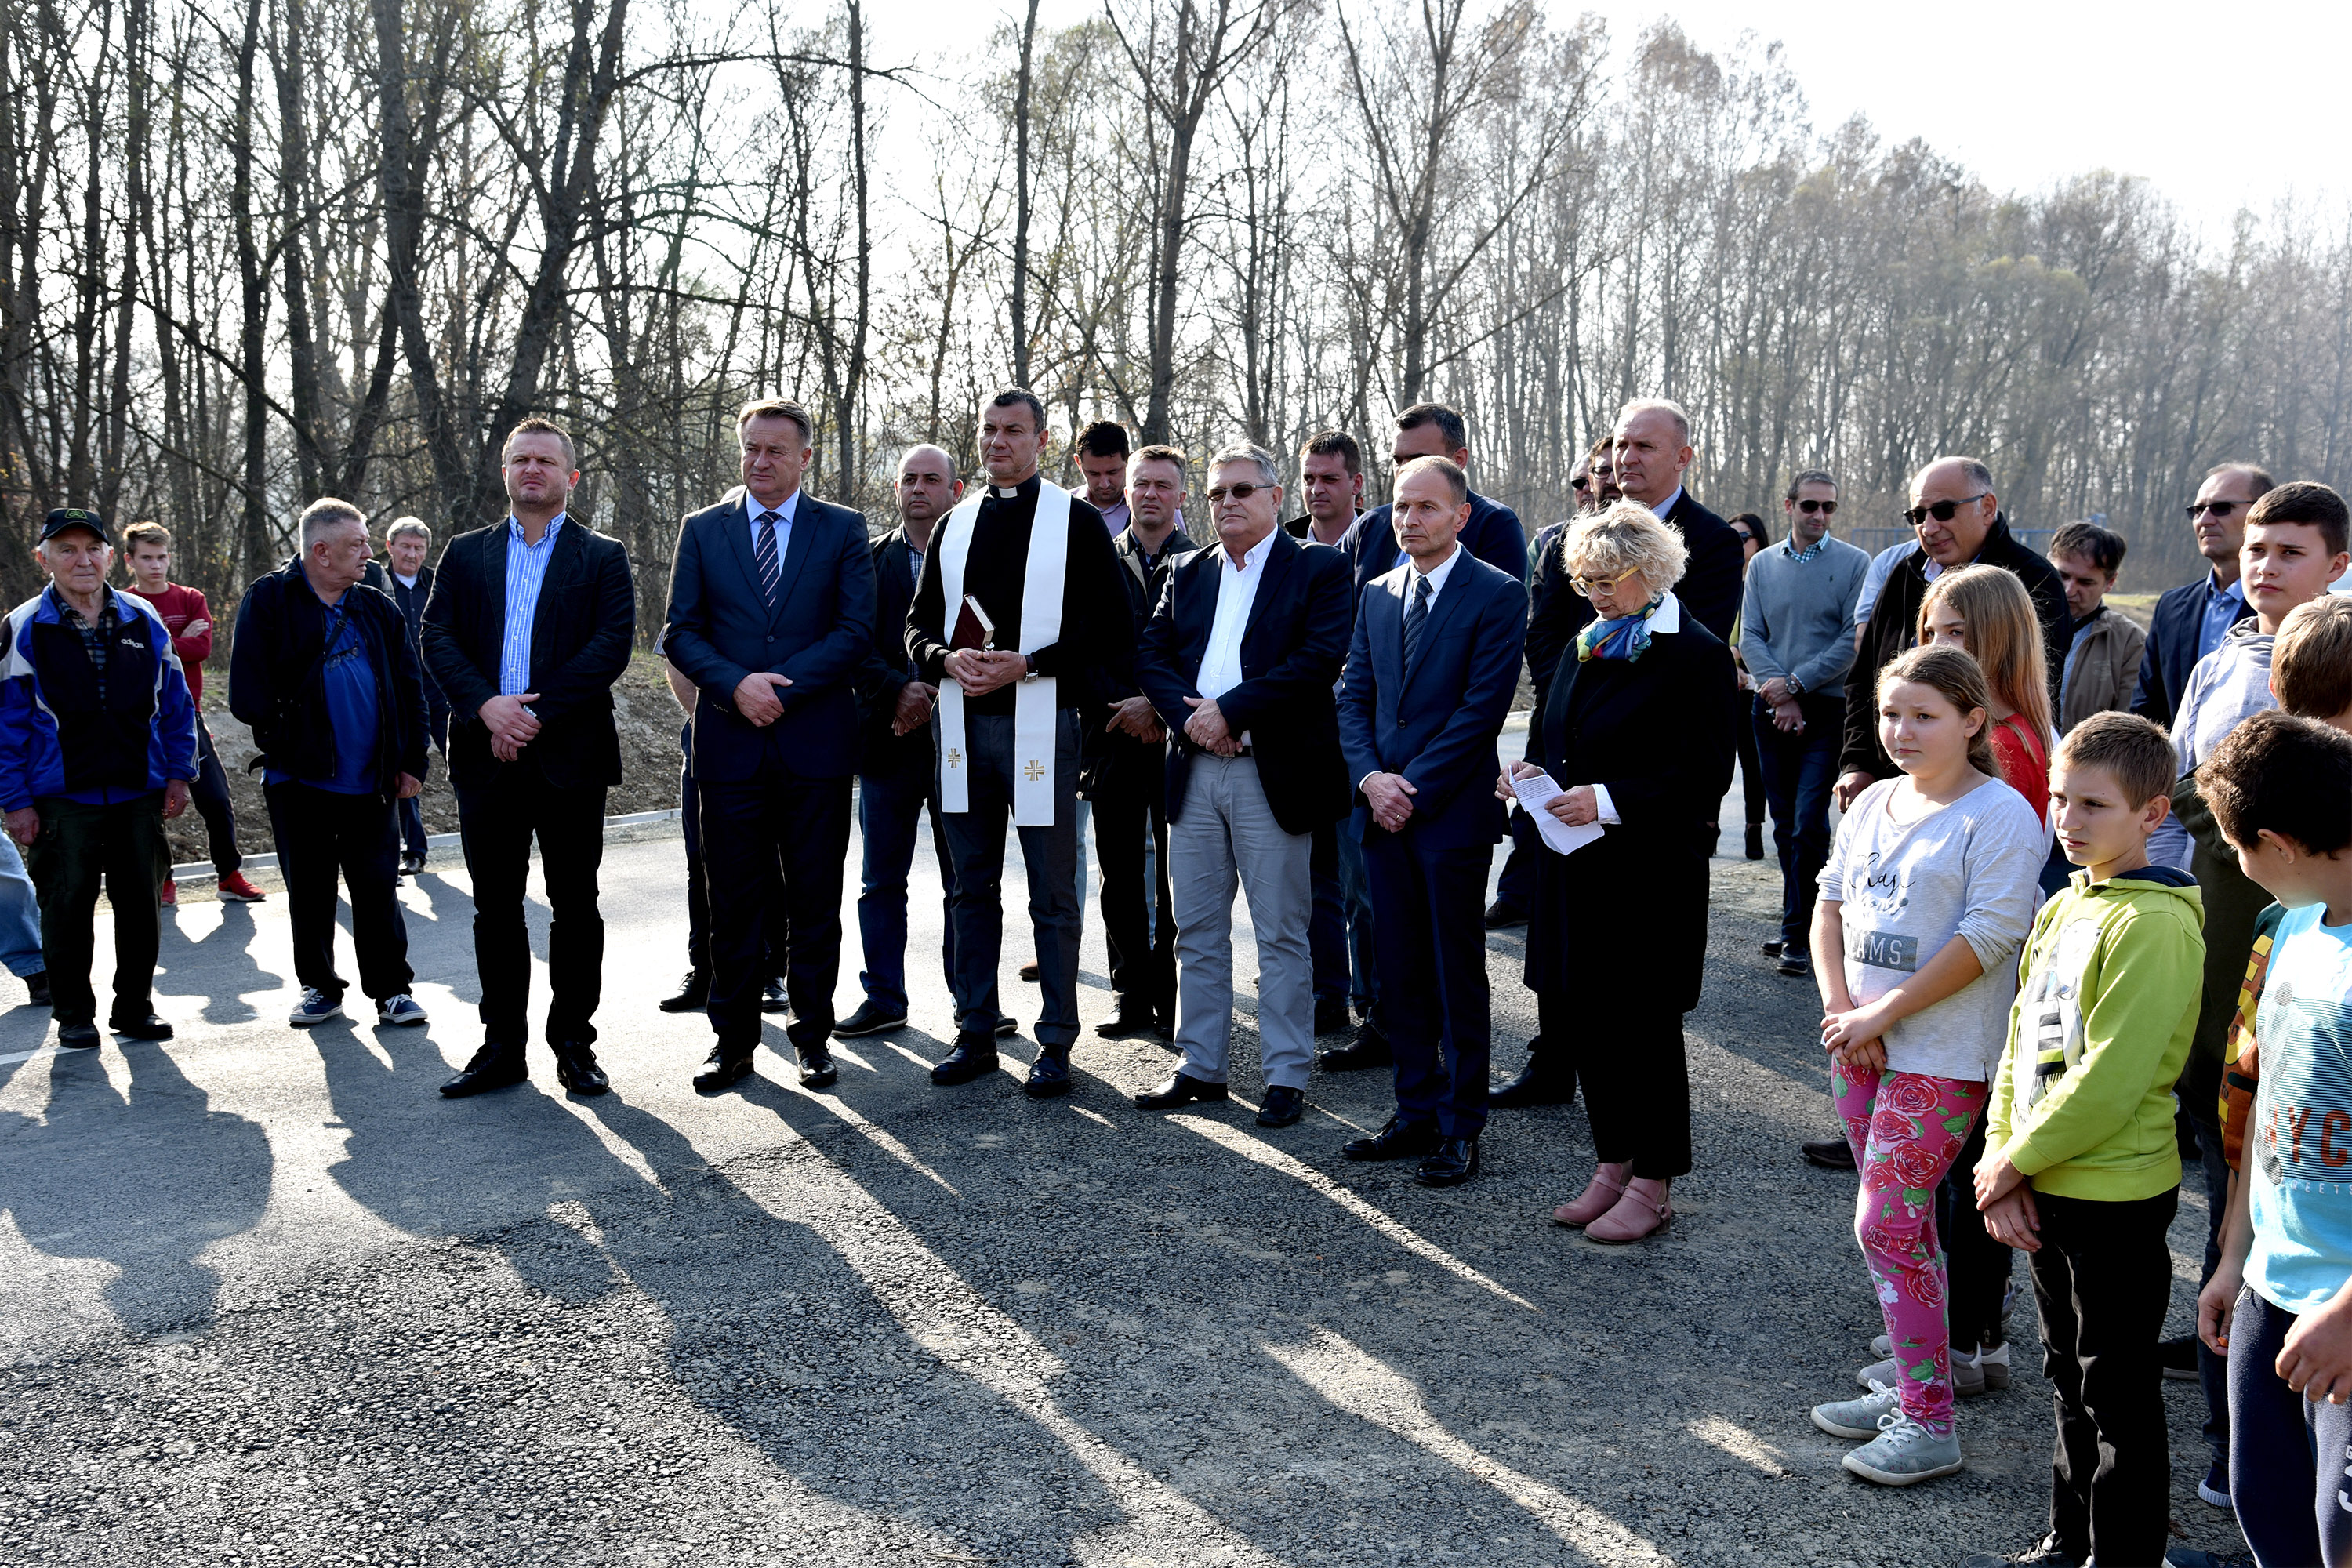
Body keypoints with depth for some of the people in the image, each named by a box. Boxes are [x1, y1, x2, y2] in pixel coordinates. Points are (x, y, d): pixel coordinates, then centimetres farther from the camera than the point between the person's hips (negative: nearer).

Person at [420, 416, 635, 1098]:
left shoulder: (602, 558, 5)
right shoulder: (466, 554, 14)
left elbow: (612, 644, -8)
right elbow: (437, 638, 3)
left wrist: (537, 714, -16)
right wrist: (487, 705, -14)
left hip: (570, 755, -2)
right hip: (486, 755, 3)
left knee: (575, 907, 4)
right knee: (496, 908, 8)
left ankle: (574, 1045, 14)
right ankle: (502, 1047, 17)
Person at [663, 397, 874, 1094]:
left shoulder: (843, 530, 6)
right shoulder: (702, 530, 10)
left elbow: (857, 630, -3)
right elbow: (680, 631, 5)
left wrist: (781, 687, -12)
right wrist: (736, 684, -12)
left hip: (815, 742, -1)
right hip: (730, 743, 1)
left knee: (815, 900, 5)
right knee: (733, 900, 4)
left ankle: (813, 1035, 17)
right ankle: (733, 1040, 14)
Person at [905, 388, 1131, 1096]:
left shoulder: (1076, 521, 0)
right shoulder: (955, 525, 15)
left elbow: (1110, 630, -6)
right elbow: (919, 622, 17)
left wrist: (1025, 665, -15)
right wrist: (947, 658, -6)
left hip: (1039, 724, -5)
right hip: (962, 725, 5)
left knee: (1052, 892, 1)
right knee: (972, 888, 11)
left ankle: (1055, 1043, 10)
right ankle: (975, 1032, 21)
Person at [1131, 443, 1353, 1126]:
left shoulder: (1320, 568, -1)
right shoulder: (1187, 573, 15)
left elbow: (1321, 658, -13)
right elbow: (1150, 655, 8)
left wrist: (1230, 712, -16)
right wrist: (1188, 715, -11)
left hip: (1274, 774, -5)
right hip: (1193, 773, 5)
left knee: (1282, 935, 2)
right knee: (1197, 932, 11)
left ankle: (1286, 1077, 10)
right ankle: (1200, 1066, 21)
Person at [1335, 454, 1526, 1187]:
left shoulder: (1498, 595, -6)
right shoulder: (1377, 594, 13)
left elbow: (1483, 707, -12)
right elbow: (1353, 698, 11)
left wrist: (1415, 788, -14)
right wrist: (1371, 777, -6)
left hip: (1453, 813, -5)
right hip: (1384, 809, 6)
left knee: (1458, 978, 3)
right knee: (1401, 974, 11)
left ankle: (1460, 1128, 13)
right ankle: (1416, 1112, 22)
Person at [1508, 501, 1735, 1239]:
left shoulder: (1698, 655, -10)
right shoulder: (1585, 646, 13)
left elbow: (1706, 776, -15)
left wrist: (1607, 800, -23)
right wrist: (1533, 770, -1)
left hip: (1652, 874, -7)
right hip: (1577, 866, 7)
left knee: (1643, 1024, 1)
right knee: (1581, 1017, 10)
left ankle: (1653, 1185, 15)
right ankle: (1613, 1164, 26)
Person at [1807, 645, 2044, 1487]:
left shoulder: (2000, 814, -11)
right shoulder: (1873, 803, 10)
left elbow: (1989, 937, -18)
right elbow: (1830, 906, 12)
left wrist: (1883, 1013, -16)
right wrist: (1840, 1009, -3)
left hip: (1941, 1054, -7)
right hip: (1858, 1041, 7)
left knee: (1886, 1225, -8)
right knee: (1905, 1221, 15)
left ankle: (1930, 1424, 2)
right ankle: (1910, 1383, 28)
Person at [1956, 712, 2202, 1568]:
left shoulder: (2155, 922, -20)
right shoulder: (2062, 909, 8)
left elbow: (2111, 1076, -24)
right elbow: (2021, 1042, 9)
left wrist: (2016, 1161, -15)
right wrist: (2002, 1157, -1)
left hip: (2116, 1196, -9)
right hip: (2043, 1190, 9)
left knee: (2117, 1398, 6)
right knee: (2071, 1379, 21)